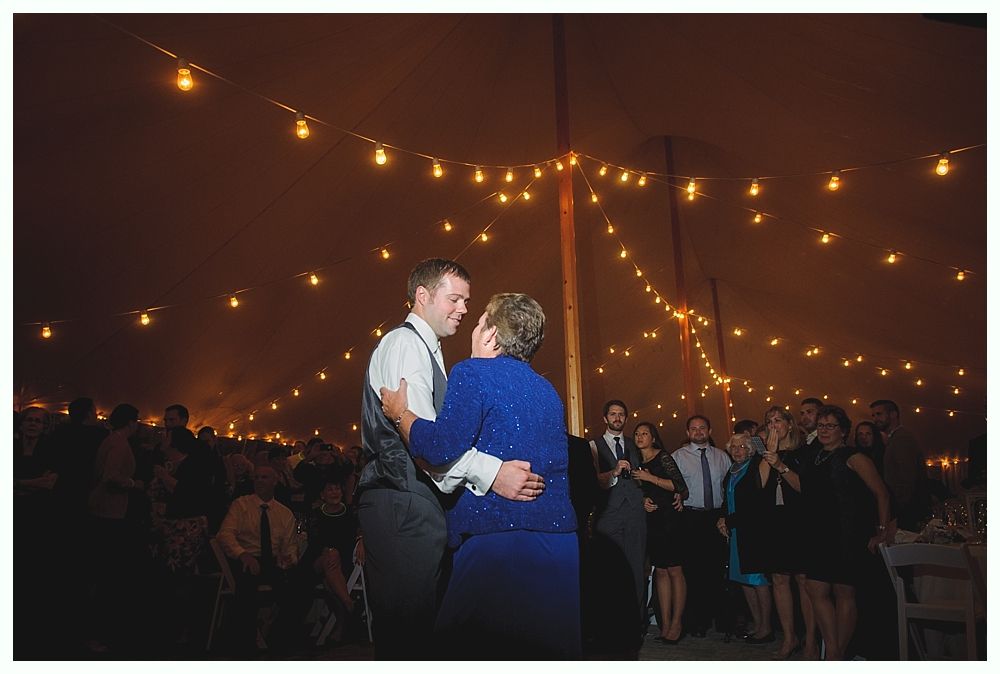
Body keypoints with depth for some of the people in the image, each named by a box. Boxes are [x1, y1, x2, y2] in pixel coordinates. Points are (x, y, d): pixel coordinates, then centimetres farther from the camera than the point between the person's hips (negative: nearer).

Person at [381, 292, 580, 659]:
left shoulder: (474, 373, -7)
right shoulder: (547, 390, 16)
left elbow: (442, 449, -18)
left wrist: (400, 414, -1)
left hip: (497, 538, -8)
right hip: (560, 535, 8)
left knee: (477, 645, 2)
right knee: (545, 648, 15)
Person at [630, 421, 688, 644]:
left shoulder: (663, 457, -3)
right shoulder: (637, 463, 14)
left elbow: (680, 487, -11)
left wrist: (650, 477, -12)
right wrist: (644, 500, 2)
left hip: (668, 518, -6)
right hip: (650, 519, 6)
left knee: (674, 570, -5)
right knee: (660, 571, 6)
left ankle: (676, 624, 1)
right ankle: (665, 623, 8)